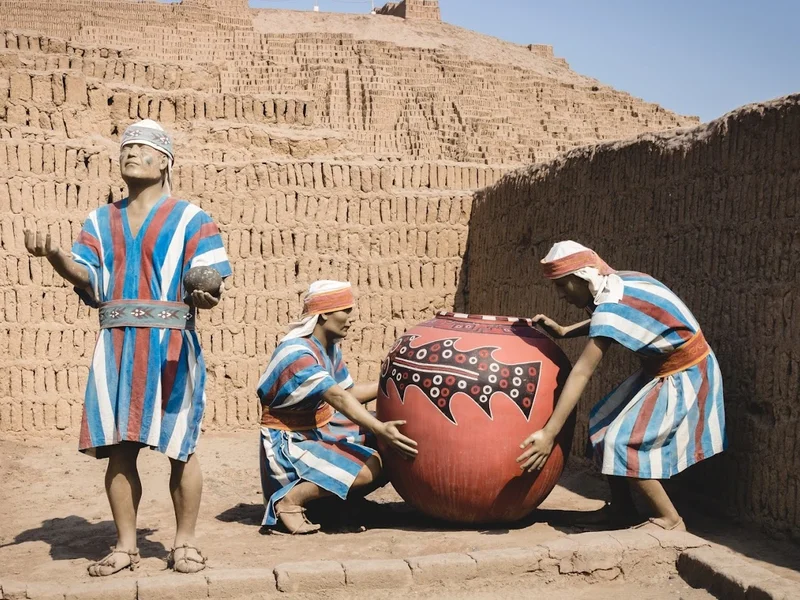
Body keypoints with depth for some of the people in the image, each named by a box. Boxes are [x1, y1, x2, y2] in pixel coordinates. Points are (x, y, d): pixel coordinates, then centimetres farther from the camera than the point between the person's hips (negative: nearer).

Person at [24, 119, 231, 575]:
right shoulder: (101, 221, 17)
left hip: (170, 345, -4)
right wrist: (54, 254, -17)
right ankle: (125, 546, 14)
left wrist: (206, 296, -28)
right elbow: (87, 276, 3)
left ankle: (185, 543, 11)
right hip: (117, 346, 4)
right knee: (118, 447, 3)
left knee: (179, 447, -2)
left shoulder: (189, 218, 5)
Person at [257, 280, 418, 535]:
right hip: (290, 442, -10)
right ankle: (289, 500, -12)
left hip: (323, 429, 10)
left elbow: (350, 392, 14)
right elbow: (338, 398, -36)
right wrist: (379, 429, -46)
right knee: (367, 472, -25)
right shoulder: (297, 354, -24)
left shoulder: (330, 348, 6)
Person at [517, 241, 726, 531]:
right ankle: (621, 508, 20)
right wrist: (563, 332, 7)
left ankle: (669, 519, 2)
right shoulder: (618, 283, -3)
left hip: (684, 376, -9)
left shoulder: (612, 306, -28)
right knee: (604, 423, 8)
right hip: (662, 368, 9)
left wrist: (549, 434, -33)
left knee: (624, 440, -14)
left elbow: (581, 373, -32)